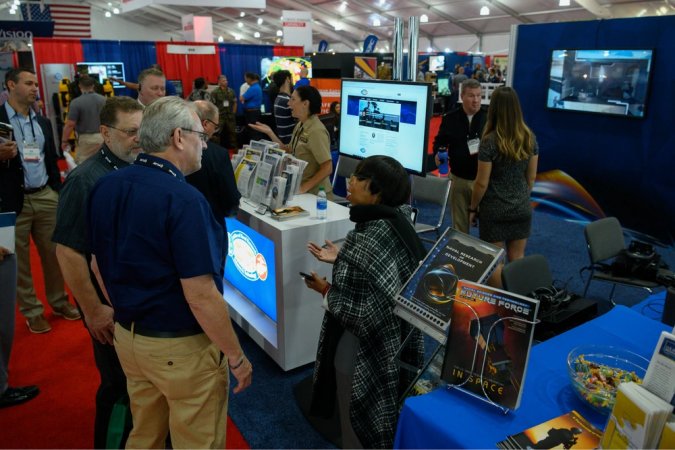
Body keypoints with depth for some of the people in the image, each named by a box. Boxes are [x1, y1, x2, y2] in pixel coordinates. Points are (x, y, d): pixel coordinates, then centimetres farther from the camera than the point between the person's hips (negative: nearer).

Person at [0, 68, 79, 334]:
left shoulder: (43, 122, 12)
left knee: (54, 254, 11)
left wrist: (58, 193, 11)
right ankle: (32, 311, 20)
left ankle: (59, 301, 27)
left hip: (45, 197, 5)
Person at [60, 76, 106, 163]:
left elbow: (70, 125, -12)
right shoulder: (104, 100, 2)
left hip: (86, 138, -4)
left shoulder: (76, 102, -11)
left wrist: (64, 141, -1)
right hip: (103, 136, 4)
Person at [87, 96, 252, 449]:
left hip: (127, 337, 8)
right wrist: (236, 356, -13)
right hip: (181, 347, -7)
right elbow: (200, 296, -25)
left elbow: (98, 265, 10)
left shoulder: (104, 187, -1)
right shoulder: (183, 200, -25)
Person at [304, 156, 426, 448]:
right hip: (396, 342, 8)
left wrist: (325, 289, -10)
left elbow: (354, 313, -26)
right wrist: (341, 260, 7)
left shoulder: (364, 242, -30)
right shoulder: (398, 222, -6)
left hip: (365, 351, -8)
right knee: (385, 423, 29)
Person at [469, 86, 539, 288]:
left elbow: (482, 183, -14)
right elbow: (531, 177, 6)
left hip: (494, 211, -5)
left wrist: (473, 208, -1)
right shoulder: (529, 138, -2)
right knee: (517, 258, 16)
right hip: (522, 209, 5)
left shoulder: (490, 141, -18)